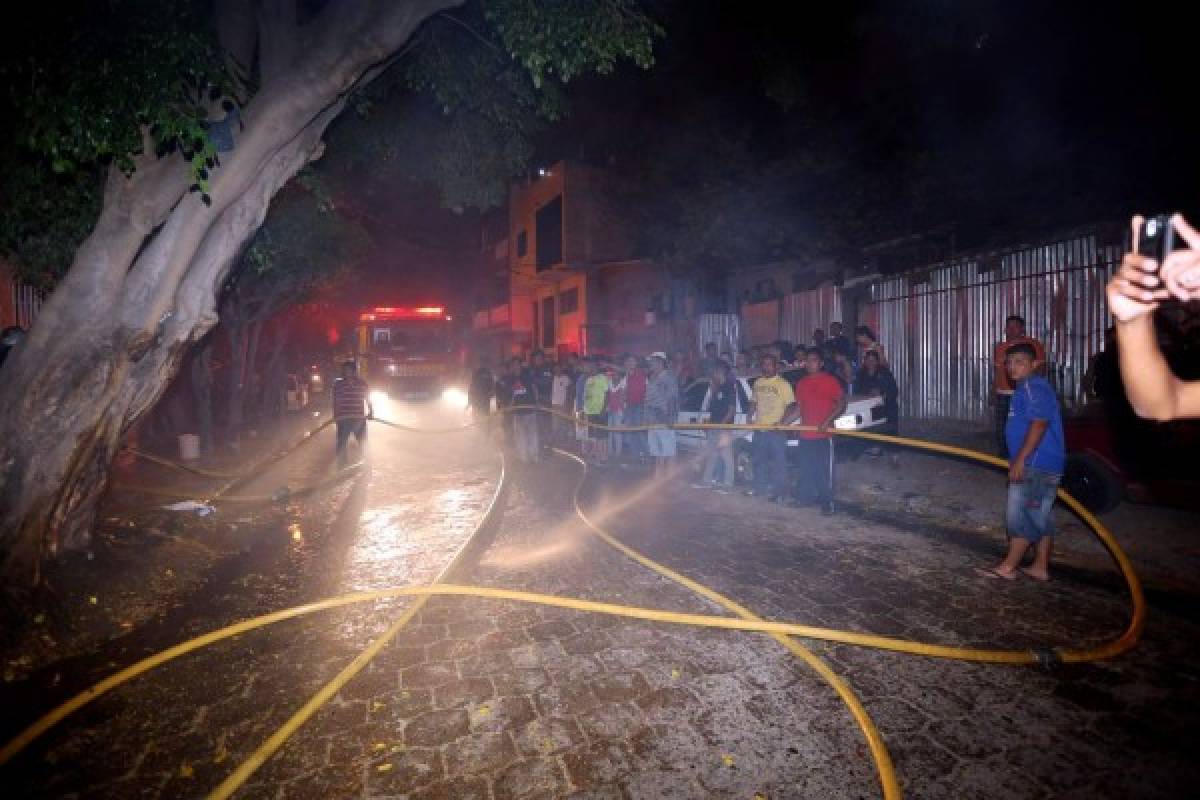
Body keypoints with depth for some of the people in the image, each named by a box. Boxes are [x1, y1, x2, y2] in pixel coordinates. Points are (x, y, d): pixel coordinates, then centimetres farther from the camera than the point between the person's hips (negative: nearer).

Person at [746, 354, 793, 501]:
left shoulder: (783, 384, -7)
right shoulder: (758, 383, 11)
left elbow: (790, 406, -10)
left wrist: (781, 422, -20)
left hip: (776, 430, -6)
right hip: (759, 428, 6)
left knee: (778, 461, -1)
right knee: (759, 460, 14)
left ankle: (779, 491, 7)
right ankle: (759, 487, 26)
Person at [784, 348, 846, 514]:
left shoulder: (830, 381, -4)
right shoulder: (801, 383, 14)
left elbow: (841, 404, -8)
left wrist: (827, 421, -21)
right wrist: (783, 422, 10)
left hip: (823, 435, -6)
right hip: (805, 435, 6)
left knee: (824, 470, -3)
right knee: (806, 469, 13)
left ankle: (826, 502, 5)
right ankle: (805, 497, 24)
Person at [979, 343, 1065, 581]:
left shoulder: (1033, 387, -14)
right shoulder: (1027, 388, 18)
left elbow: (1039, 424, -23)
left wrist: (1020, 459, -24)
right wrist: (1019, 461, 26)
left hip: (1035, 464, -11)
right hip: (1043, 465, 11)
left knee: (1021, 516, -4)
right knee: (1041, 517, 13)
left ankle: (1008, 567, 3)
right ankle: (1040, 567, 21)